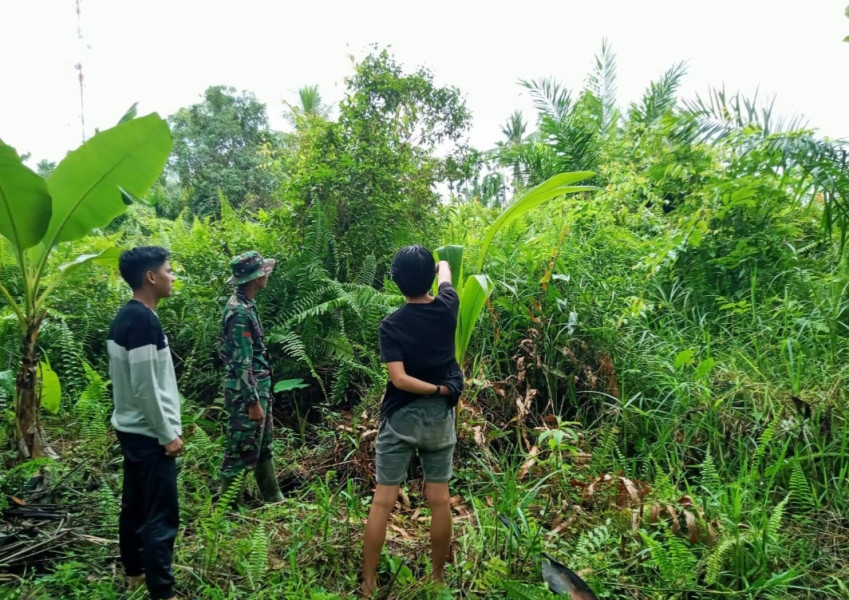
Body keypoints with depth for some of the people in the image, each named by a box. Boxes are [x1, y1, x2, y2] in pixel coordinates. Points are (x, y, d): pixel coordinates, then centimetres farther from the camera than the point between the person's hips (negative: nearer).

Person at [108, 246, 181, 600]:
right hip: (149, 434, -10)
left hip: (130, 428, 10)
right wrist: (168, 434, -15)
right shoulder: (144, 320, -22)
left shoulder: (124, 317, 8)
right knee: (161, 515, -2)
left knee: (134, 505, 20)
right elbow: (146, 388, -23)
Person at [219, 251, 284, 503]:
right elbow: (241, 363, -23)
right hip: (245, 393, -10)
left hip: (258, 388, 10)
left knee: (263, 446, 19)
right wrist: (253, 402, -20)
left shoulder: (245, 305, 9)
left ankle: (273, 499, 32)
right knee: (242, 451, 1)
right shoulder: (239, 312, -21)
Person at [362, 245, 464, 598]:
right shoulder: (447, 308, -5)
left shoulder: (391, 325, -13)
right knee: (439, 501, 12)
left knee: (382, 502, 6)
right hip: (439, 418, 3)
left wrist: (438, 389, -8)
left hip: (400, 419, -3)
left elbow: (399, 378, -20)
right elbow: (447, 277, 20)